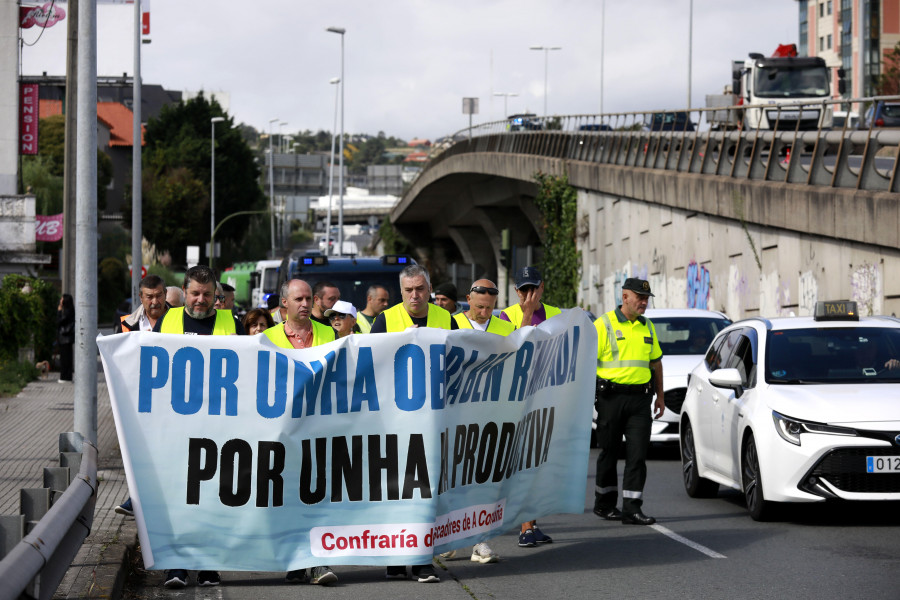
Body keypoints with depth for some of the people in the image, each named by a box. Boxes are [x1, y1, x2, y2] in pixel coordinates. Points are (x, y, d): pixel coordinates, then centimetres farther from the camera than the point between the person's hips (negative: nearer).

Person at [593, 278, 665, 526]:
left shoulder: (647, 327, 14)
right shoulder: (604, 324, -3)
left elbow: (656, 362, 22)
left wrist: (660, 396, 19)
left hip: (640, 399, 4)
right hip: (611, 396, -4)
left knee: (638, 454, -5)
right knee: (609, 452, 6)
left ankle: (632, 509, -6)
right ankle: (604, 504, 20)